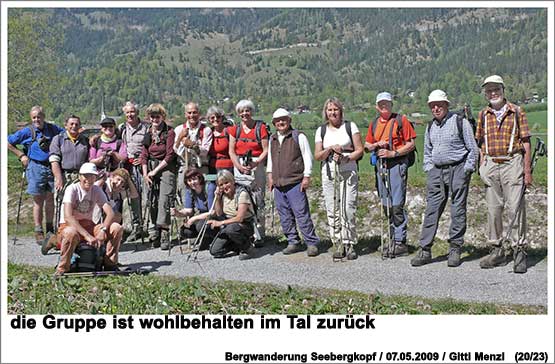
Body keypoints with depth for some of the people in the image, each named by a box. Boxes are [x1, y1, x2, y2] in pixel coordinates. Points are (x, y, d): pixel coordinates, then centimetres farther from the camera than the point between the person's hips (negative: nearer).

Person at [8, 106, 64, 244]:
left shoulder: (53, 128, 6)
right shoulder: (27, 131, 0)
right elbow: (8, 142, 6)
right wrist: (21, 155, 1)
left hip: (52, 167, 3)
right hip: (36, 168, -2)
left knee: (50, 199, 8)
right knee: (38, 200, 0)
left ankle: (50, 230, 20)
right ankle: (38, 232, 4)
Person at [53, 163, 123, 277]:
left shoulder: (96, 190, 1)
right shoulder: (72, 189, -14)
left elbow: (110, 213, -10)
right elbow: (68, 217, -27)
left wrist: (103, 230, -31)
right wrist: (87, 236, -37)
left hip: (89, 226, 5)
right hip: (69, 226, -5)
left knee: (117, 228, -18)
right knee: (71, 233, -41)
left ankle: (110, 265, -6)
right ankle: (62, 270, -22)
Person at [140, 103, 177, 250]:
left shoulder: (169, 132, -4)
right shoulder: (148, 133, 14)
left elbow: (170, 155, -8)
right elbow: (144, 155, 12)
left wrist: (155, 171, -8)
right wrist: (145, 173, 0)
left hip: (166, 169, -5)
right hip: (151, 169, 5)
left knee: (164, 201, -13)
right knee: (152, 202, 2)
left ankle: (164, 235, -12)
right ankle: (154, 234, 8)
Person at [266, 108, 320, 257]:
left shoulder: (299, 136, -1)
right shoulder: (272, 139, 16)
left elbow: (308, 157, -2)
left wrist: (306, 177, -8)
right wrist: (270, 176, 17)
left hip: (295, 183, -6)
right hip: (278, 184, 6)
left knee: (302, 214, -8)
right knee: (285, 216, 8)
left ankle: (312, 243, -2)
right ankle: (293, 242, 17)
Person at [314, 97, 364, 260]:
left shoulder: (350, 126, 5)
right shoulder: (321, 130, 10)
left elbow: (360, 150, 1)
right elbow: (317, 156, 6)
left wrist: (345, 158, -15)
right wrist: (330, 149, -11)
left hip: (349, 172, -2)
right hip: (329, 174, 2)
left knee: (348, 209, -8)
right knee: (332, 210, -1)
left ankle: (349, 244, -1)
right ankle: (338, 245, 6)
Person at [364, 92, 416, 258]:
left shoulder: (401, 120, -1)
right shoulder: (374, 124, 15)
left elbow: (411, 144, -5)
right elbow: (367, 146, 20)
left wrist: (393, 153, -14)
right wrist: (377, 145, -1)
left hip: (397, 164, -6)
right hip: (380, 165, 6)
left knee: (397, 205, -10)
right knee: (386, 206, 9)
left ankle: (400, 242, -5)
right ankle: (393, 239, 19)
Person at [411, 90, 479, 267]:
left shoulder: (460, 122, -4)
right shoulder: (430, 126, 13)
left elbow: (473, 149, -3)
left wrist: (466, 171, -7)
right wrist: (428, 170, 13)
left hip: (457, 169, -5)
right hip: (436, 171, 5)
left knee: (458, 210, 1)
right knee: (431, 210, 1)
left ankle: (455, 249, 9)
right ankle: (425, 250, 2)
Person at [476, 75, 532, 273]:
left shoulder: (516, 112, 2)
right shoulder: (483, 115, 12)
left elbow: (525, 142, 0)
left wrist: (527, 170, -6)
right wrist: (481, 169, 7)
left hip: (512, 163, -4)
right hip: (491, 165, 4)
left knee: (515, 208, -8)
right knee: (493, 209, 7)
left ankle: (519, 251, -2)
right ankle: (497, 250, 16)